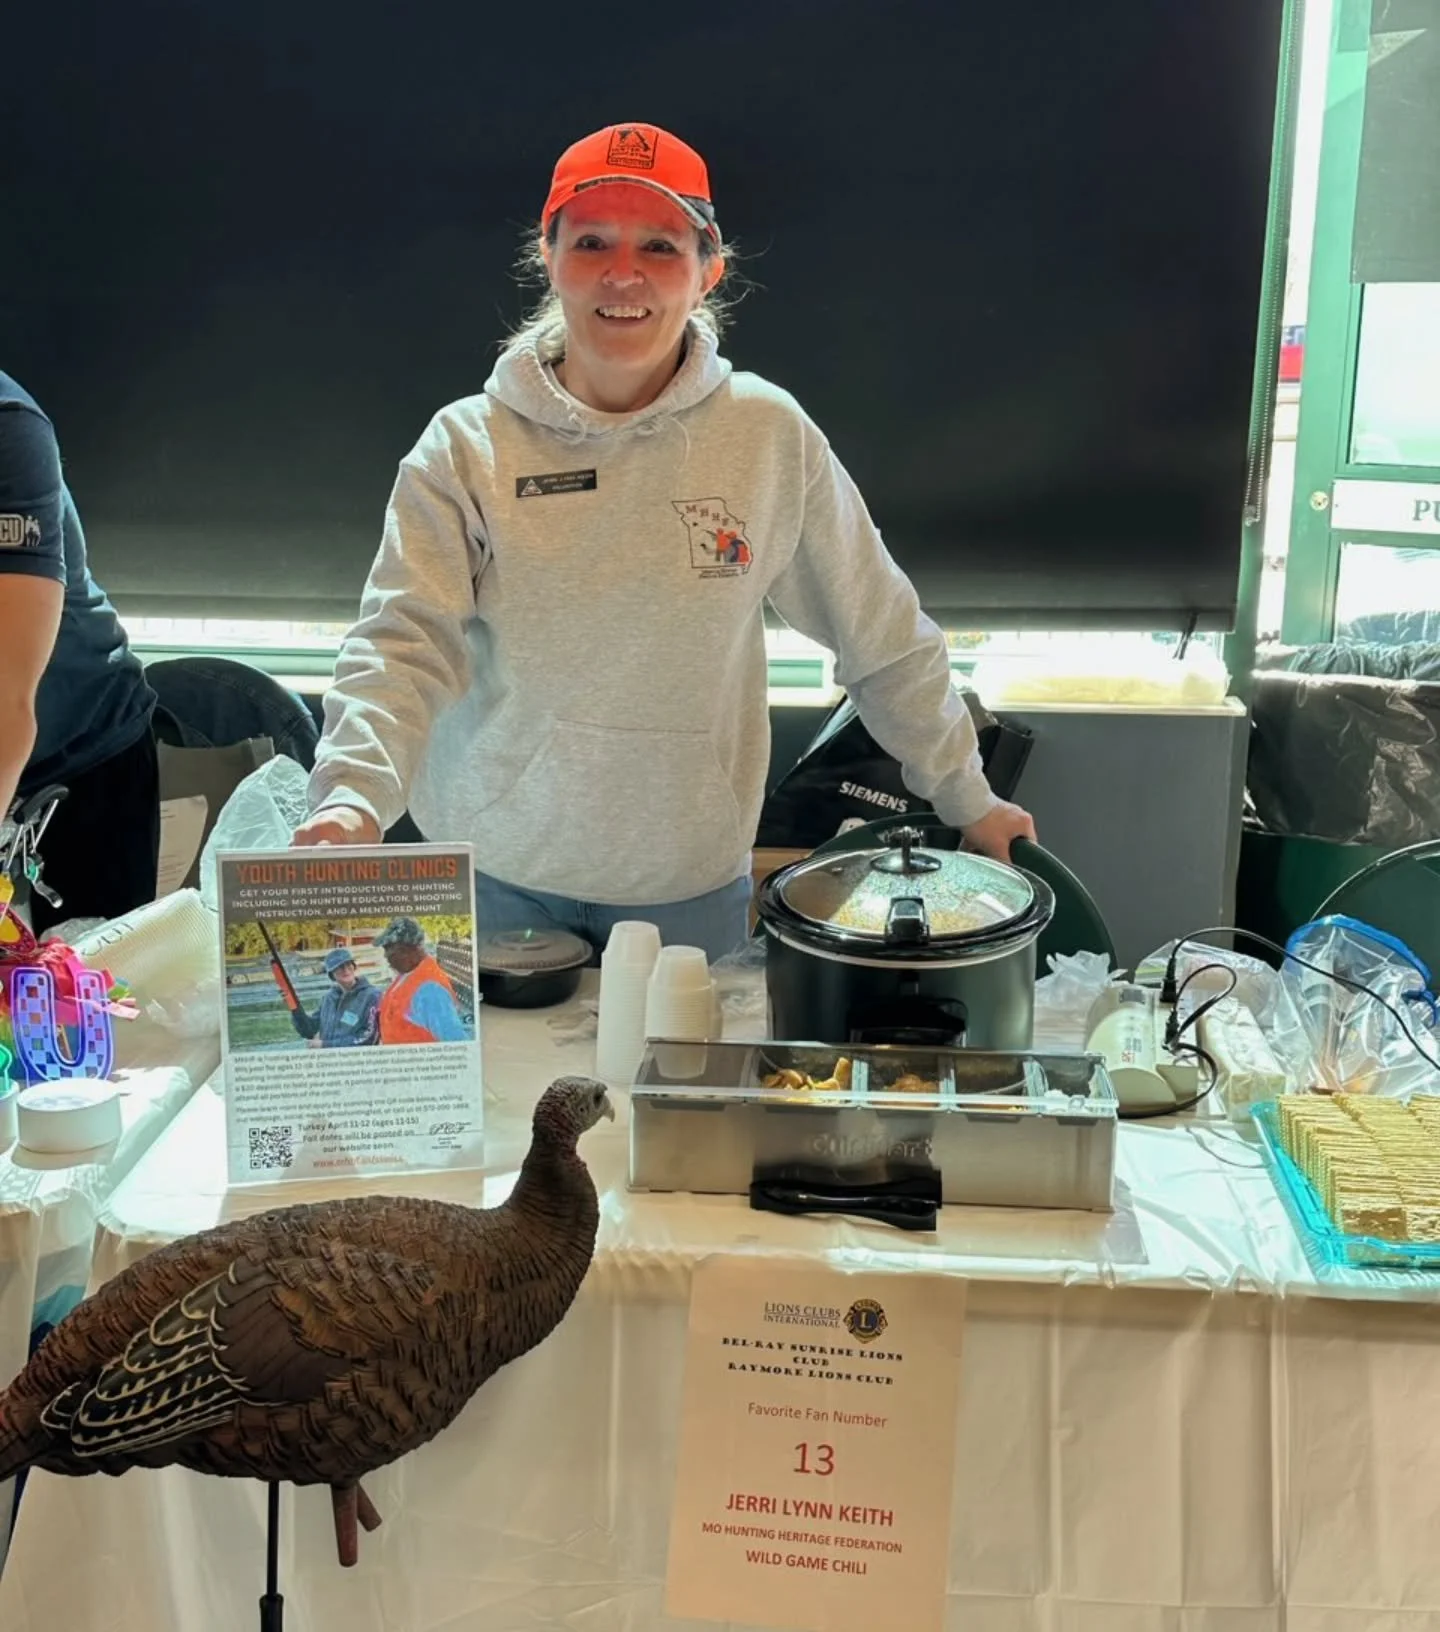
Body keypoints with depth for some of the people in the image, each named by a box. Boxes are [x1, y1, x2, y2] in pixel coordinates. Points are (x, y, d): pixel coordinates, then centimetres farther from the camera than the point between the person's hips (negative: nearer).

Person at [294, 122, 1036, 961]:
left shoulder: (770, 435, -6)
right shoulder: (466, 448, -7)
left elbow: (886, 638, 2)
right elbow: (403, 644, -15)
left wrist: (969, 799, 7)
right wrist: (353, 796, -33)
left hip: (691, 884, 0)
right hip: (495, 874, 0)